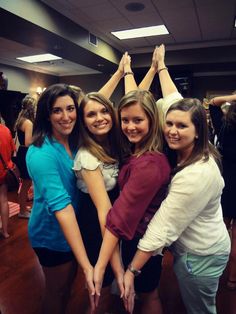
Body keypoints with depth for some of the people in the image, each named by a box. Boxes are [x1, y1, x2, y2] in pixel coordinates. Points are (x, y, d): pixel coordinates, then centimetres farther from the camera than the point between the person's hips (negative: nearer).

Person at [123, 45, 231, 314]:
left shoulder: (198, 174, -33)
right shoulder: (182, 150, -9)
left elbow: (163, 228, -32)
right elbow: (173, 100, 1)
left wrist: (132, 270, -25)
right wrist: (161, 66, 13)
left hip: (200, 256, -8)